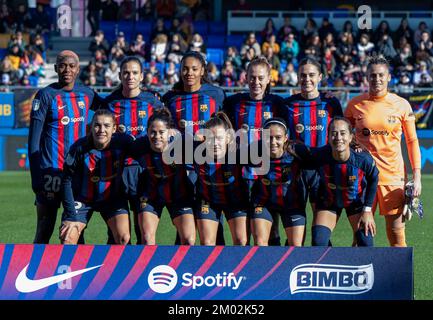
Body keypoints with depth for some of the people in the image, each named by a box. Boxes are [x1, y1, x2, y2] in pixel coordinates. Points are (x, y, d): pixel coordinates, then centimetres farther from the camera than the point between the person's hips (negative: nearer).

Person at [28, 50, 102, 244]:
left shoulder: (86, 94, 9)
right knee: (45, 229, -2)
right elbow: (34, 139, -6)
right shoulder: (46, 95, -5)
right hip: (51, 170, -5)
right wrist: (35, 176, -11)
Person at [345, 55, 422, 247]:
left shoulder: (401, 105, 2)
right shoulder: (355, 104, 4)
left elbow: (412, 141, 6)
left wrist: (416, 177, 0)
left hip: (393, 175, -1)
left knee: (396, 230, -3)